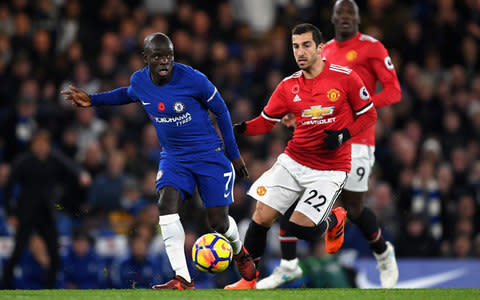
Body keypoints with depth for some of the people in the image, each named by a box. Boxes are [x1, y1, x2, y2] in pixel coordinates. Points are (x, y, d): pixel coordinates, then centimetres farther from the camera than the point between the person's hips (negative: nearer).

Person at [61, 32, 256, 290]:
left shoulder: (193, 79, -20)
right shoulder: (139, 81, -6)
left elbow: (220, 111, -5)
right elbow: (128, 94, 21)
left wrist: (234, 154, 1)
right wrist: (93, 100, 11)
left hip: (209, 154, -3)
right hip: (173, 157, 3)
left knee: (218, 221, -5)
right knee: (166, 204, -24)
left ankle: (240, 252, 34)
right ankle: (182, 279, -25)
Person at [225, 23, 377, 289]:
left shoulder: (345, 78, -9)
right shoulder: (289, 86, 1)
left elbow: (369, 115, -1)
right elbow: (266, 121, 8)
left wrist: (343, 135, -16)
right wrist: (240, 128, -11)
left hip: (330, 169, -4)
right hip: (293, 161, 4)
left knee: (300, 228, -14)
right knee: (262, 217, -7)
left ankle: (333, 220, 21)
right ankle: (248, 279, 11)